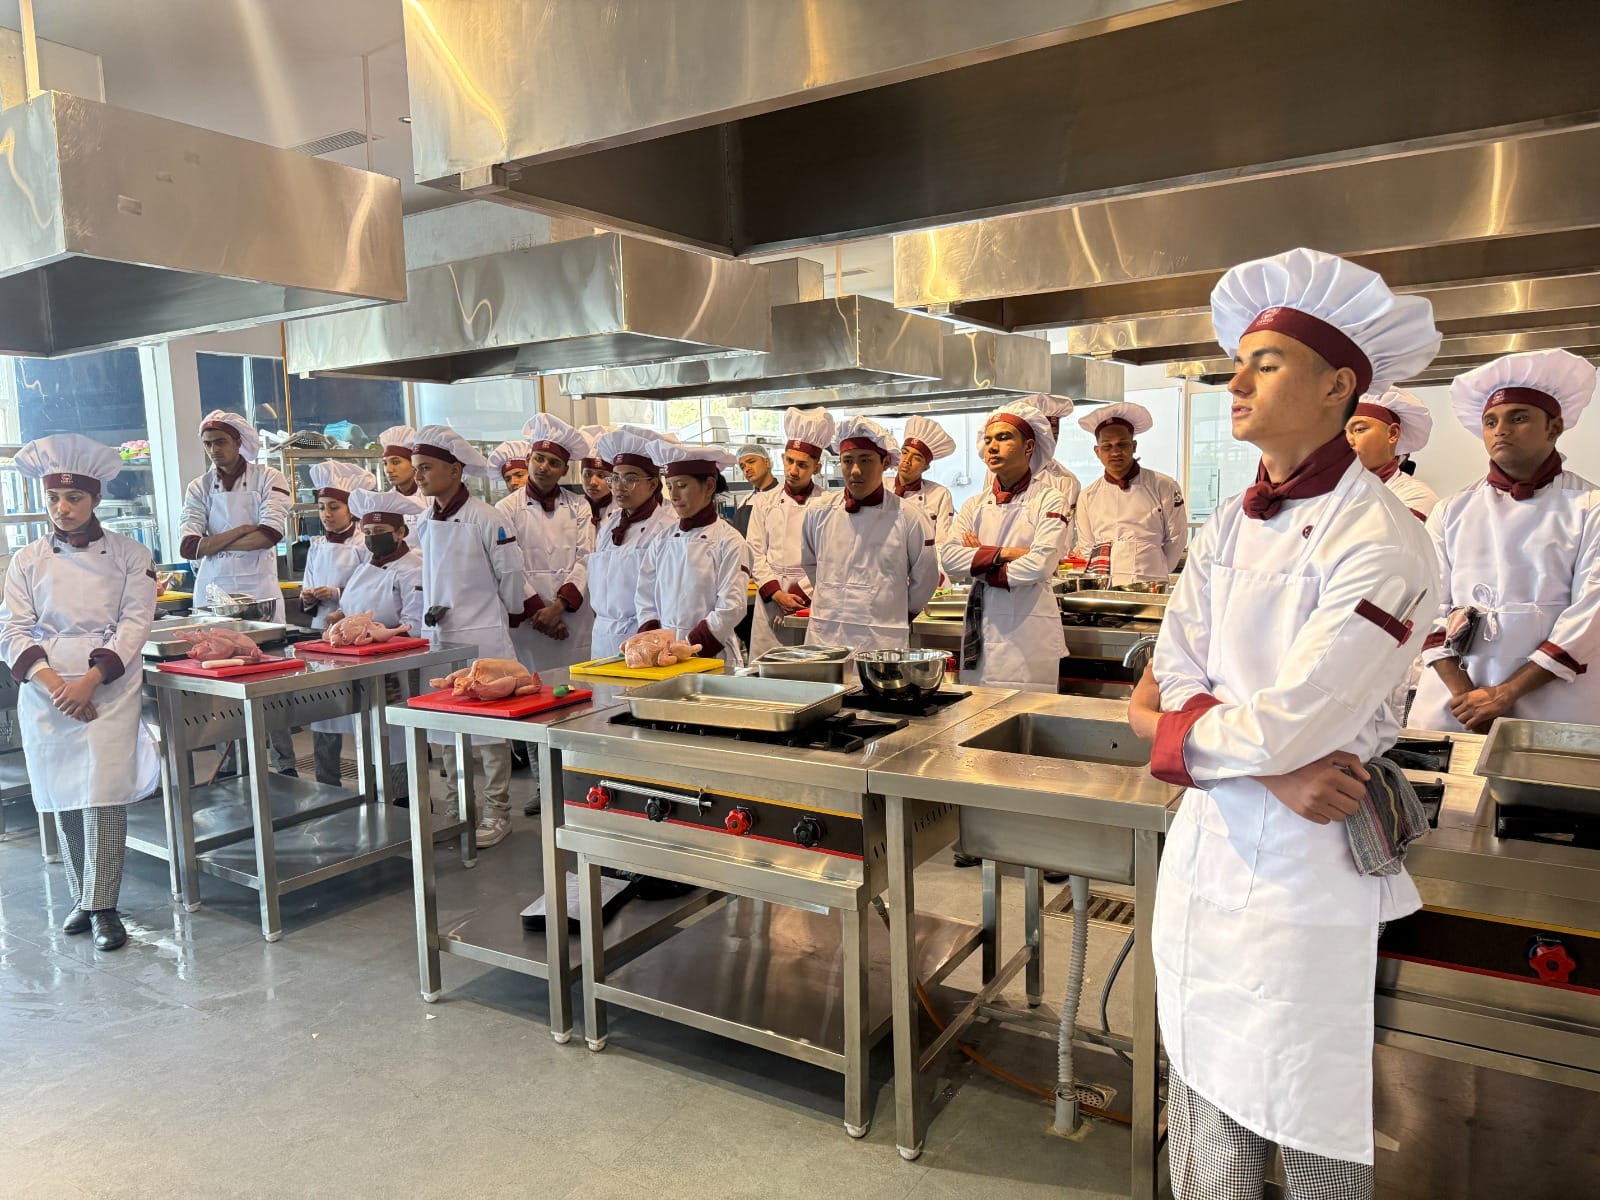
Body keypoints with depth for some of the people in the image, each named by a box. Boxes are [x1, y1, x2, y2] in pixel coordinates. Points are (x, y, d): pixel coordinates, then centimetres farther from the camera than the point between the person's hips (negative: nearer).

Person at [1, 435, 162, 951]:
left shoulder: (129, 555, 1)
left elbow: (134, 623, -5)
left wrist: (89, 682, -15)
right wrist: (53, 684, -13)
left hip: (110, 687, -3)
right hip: (45, 691, 3)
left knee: (102, 792, -10)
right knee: (62, 796, 8)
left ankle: (103, 906, 1)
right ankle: (83, 898, 23)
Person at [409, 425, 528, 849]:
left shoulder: (486, 520, -14)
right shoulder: (425, 524, 7)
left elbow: (511, 576, -6)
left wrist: (504, 615, 6)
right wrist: (432, 610, 13)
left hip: (482, 639, -7)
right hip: (439, 638, 7)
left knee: (489, 728, 2)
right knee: (447, 729, 13)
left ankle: (497, 811, 15)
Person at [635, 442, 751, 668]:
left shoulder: (729, 542, -6)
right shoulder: (662, 542, 8)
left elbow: (732, 608, -11)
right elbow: (645, 598, 10)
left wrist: (690, 647, -17)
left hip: (711, 656, -4)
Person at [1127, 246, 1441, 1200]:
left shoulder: (1380, 540, -15)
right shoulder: (1229, 529, 6)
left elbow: (1293, 722, -22)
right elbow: (1174, 683, 1)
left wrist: (1173, 728, -6)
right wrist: (1274, 766, -15)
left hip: (1310, 862, -6)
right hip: (1209, 845, 6)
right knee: (1208, 1094, 18)